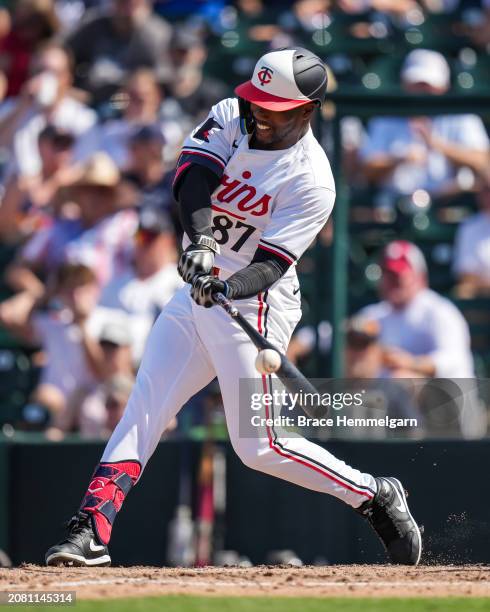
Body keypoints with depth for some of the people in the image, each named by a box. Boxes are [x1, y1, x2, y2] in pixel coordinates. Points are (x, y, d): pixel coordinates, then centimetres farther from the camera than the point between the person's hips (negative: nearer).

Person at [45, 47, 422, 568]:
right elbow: (192, 175, -17)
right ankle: (90, 533, -7)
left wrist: (226, 287, -41)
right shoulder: (231, 118, 0)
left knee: (258, 447, -8)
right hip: (196, 291, 6)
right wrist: (200, 238, -34)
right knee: (143, 409, -4)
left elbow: (270, 265, -21)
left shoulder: (312, 182, -16)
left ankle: (374, 496, 9)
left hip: (255, 303, -6)